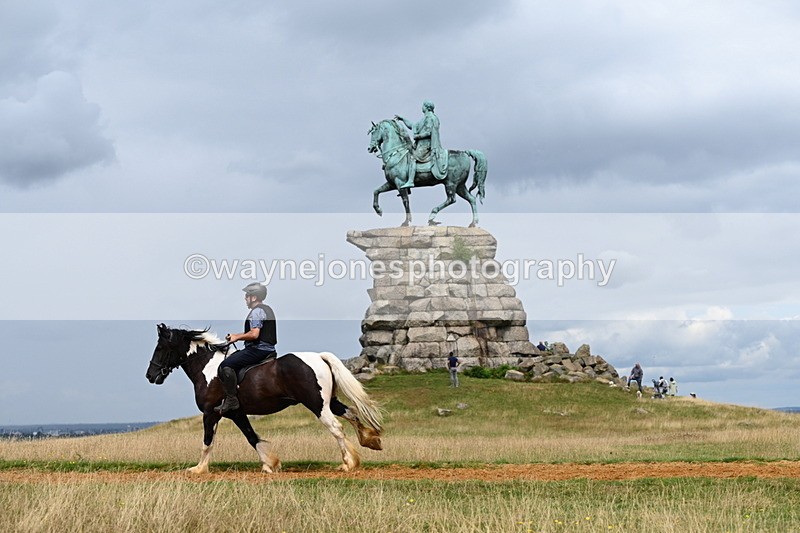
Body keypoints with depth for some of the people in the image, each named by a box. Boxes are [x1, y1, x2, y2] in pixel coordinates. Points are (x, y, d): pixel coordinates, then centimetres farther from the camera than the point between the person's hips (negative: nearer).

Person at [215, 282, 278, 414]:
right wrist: (236, 335, 19)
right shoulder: (268, 309, 21)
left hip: (258, 350, -11)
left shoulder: (257, 311, -12)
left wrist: (237, 337, -8)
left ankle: (231, 399, -20)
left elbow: (254, 334, -23)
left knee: (226, 366, -18)